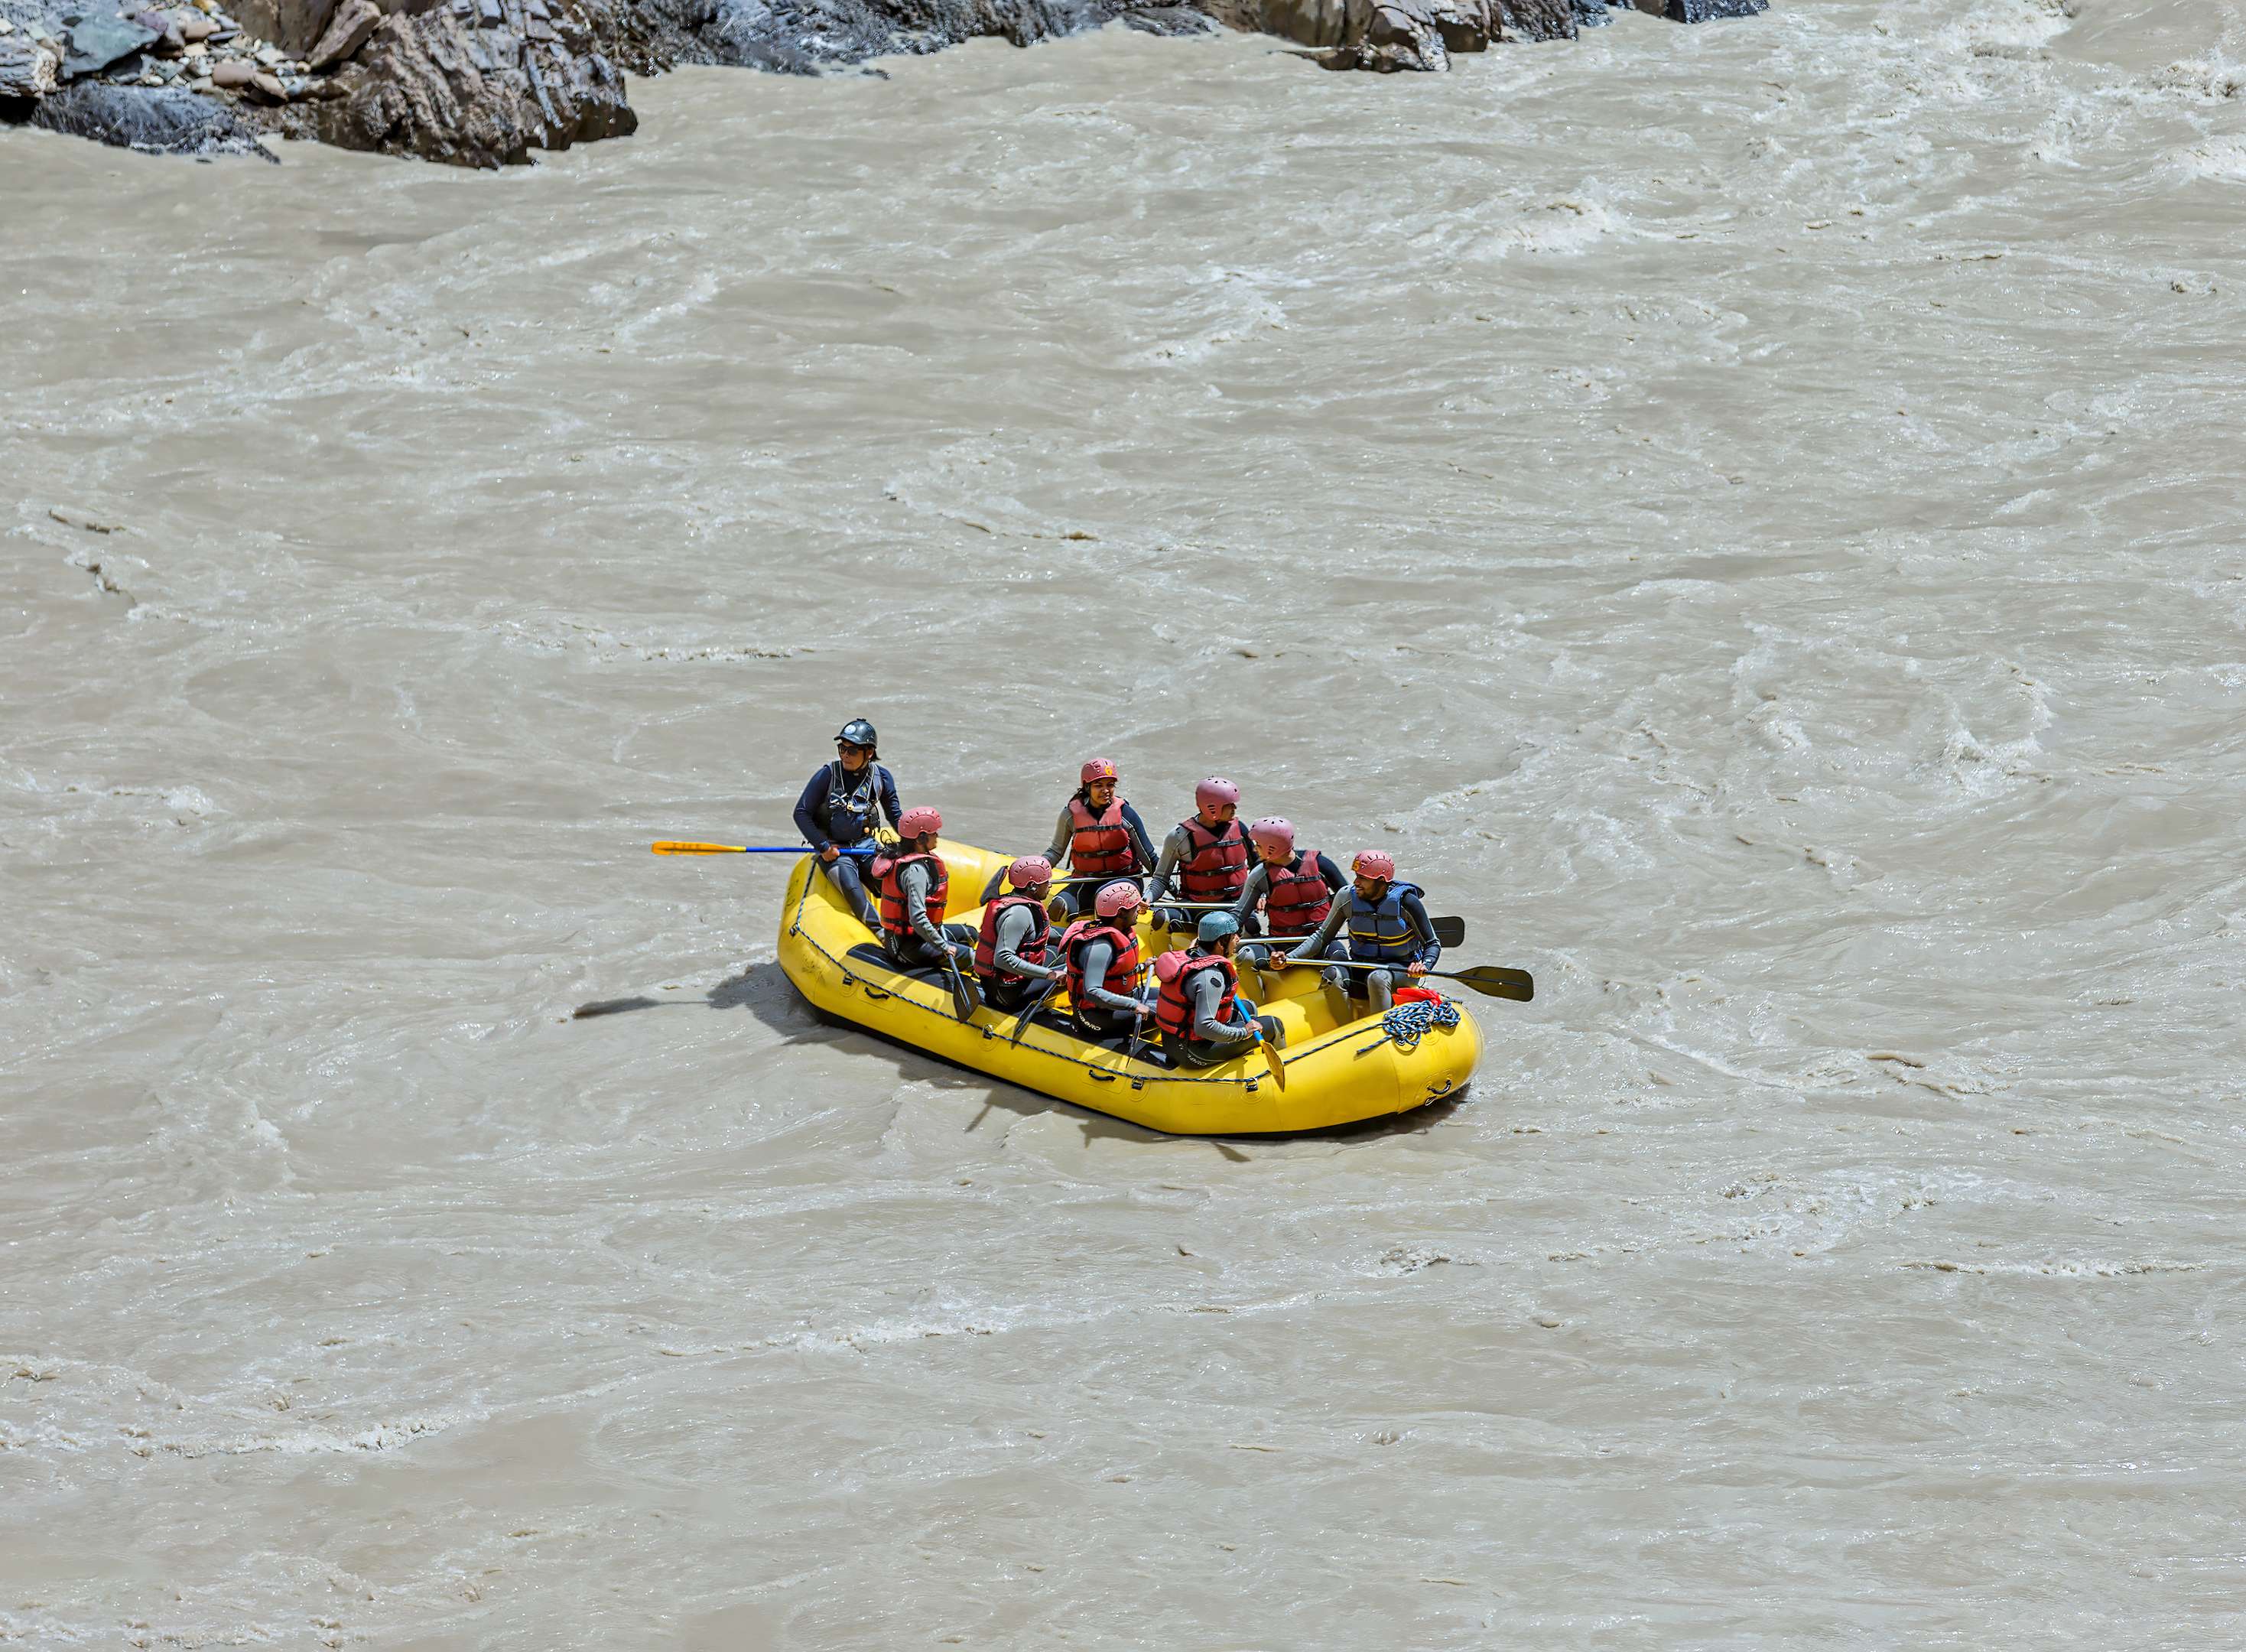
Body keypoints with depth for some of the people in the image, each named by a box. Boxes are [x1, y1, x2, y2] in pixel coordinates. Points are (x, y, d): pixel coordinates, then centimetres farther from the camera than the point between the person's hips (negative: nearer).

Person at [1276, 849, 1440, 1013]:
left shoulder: (1405, 902, -12)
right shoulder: (1348, 898, -4)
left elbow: (1433, 944, -5)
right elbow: (1322, 936, 7)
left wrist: (1424, 966, -28)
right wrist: (1289, 958, -6)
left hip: (1401, 968, -4)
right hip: (1361, 968, 4)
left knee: (1377, 978, -37)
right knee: (1332, 974, -28)